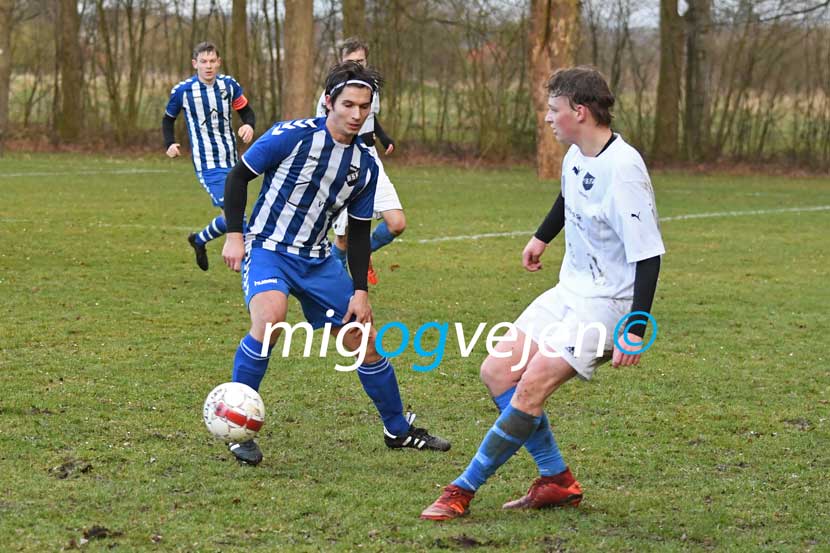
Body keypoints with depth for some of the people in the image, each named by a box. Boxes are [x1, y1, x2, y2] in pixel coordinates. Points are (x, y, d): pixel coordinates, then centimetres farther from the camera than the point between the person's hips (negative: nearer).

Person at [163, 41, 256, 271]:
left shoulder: (229, 85, 1)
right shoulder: (182, 91, -5)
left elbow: (247, 111, 12)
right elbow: (168, 119, 10)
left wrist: (249, 125, -11)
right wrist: (170, 144, -6)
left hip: (231, 161, 5)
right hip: (207, 164, -5)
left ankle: (199, 240, 35)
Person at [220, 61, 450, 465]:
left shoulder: (365, 164, 2)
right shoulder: (293, 136, -15)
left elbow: (359, 231, 11)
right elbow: (238, 175, -6)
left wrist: (360, 291, 5)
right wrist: (234, 235, -12)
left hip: (318, 260, 6)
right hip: (268, 248, -6)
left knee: (365, 342, 8)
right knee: (270, 317, -34)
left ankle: (398, 430, 29)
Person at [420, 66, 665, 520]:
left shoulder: (622, 169, -25)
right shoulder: (577, 155, 2)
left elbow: (648, 253, -26)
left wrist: (636, 329, -29)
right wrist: (542, 238, 42)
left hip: (606, 302, -10)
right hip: (570, 290, 10)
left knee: (531, 387, -18)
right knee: (497, 371, 3)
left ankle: (463, 490, -8)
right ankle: (557, 480, 10)